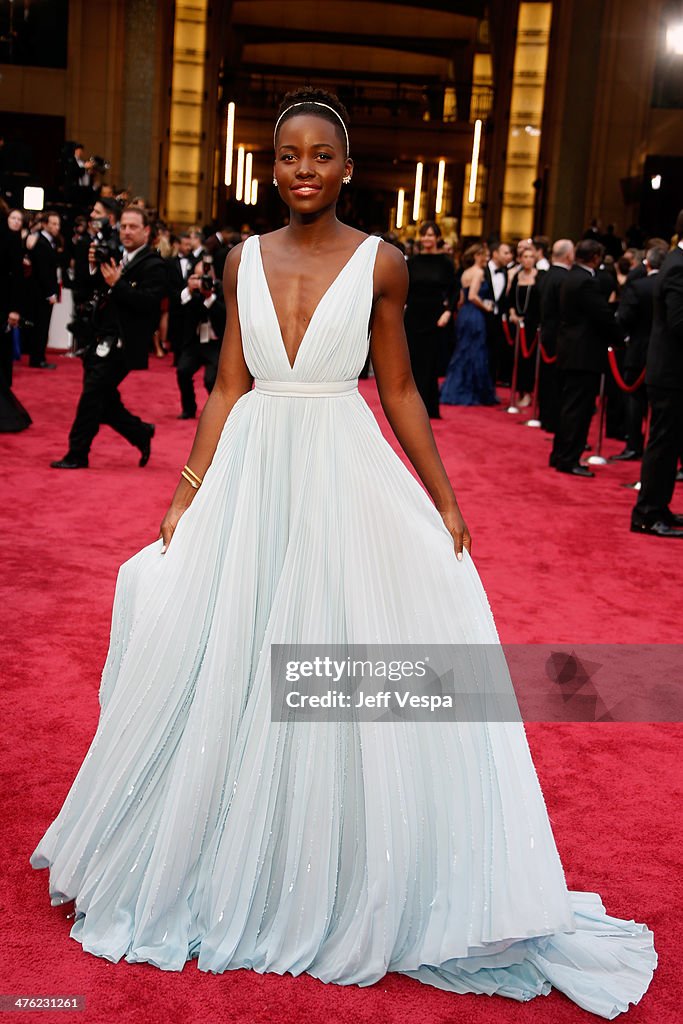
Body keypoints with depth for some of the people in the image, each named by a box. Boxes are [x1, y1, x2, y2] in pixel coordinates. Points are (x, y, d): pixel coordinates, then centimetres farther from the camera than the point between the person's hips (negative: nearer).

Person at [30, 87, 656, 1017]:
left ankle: (348, 889, 25)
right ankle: (235, 871, 32)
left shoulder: (381, 263, -1)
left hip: (348, 477, -2)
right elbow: (228, 389, 6)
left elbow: (399, 390, 3)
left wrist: (445, 502, 1)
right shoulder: (244, 260, 6)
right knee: (232, 674, 10)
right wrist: (188, 495, 1)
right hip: (253, 473, 3)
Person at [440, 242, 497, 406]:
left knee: (462, 353, 14)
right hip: (474, 316, -9)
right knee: (475, 354, -1)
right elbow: (473, 296, -21)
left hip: (463, 313, 9)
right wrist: (486, 307, -8)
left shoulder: (466, 273, 15)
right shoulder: (479, 272, -11)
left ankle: (453, 391, 16)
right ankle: (469, 394, 4)